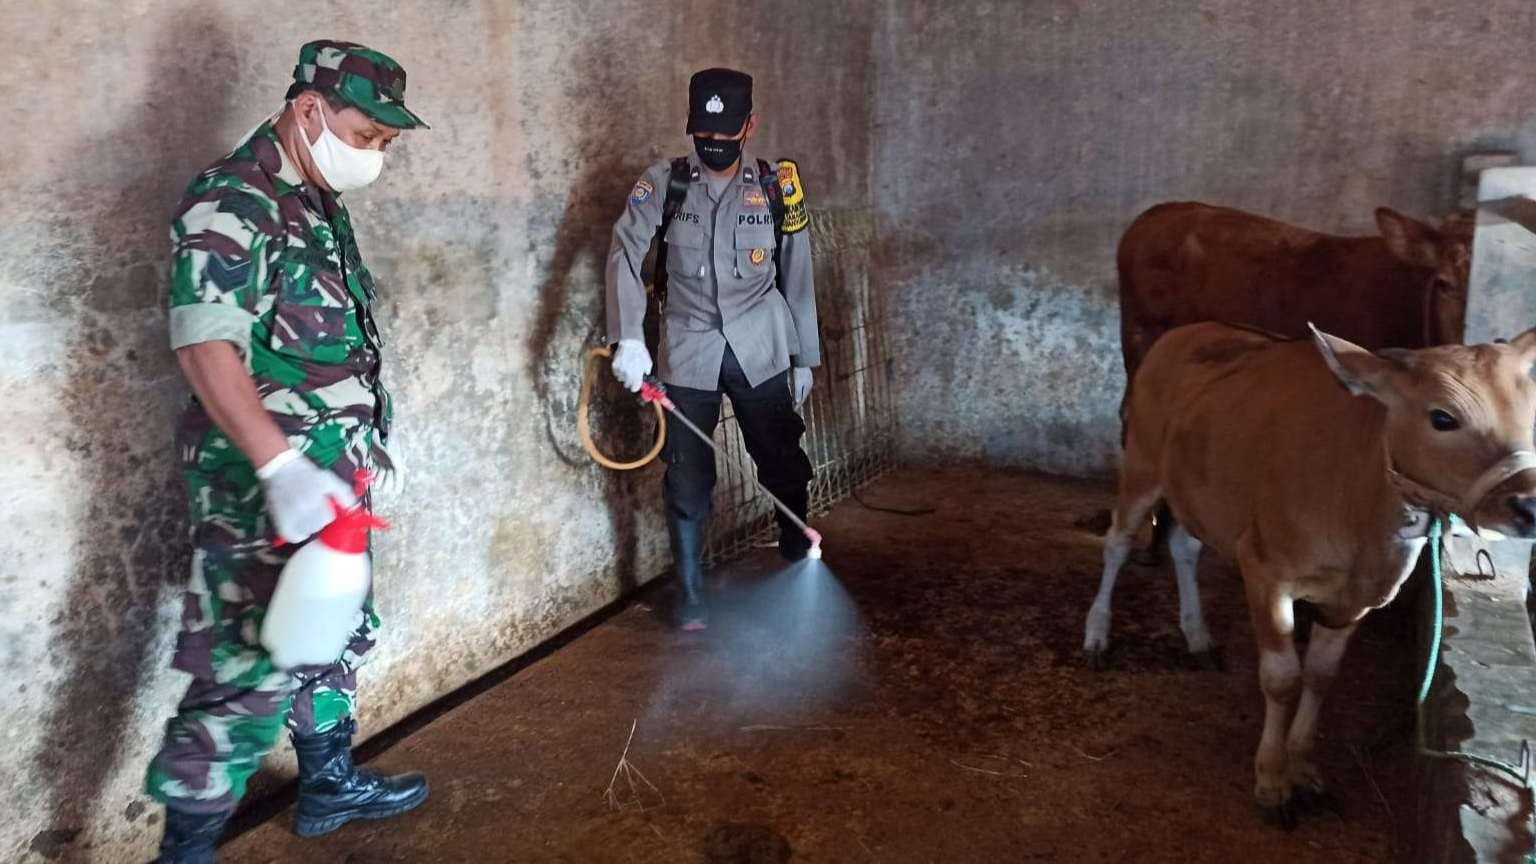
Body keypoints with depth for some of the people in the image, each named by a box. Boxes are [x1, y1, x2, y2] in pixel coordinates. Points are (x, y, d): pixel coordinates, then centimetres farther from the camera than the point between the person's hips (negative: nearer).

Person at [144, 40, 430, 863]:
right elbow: (205, 345, -26)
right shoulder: (230, 201, -16)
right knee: (252, 667, -6)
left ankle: (329, 781, 39)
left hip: (327, 475, 10)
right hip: (264, 484, -10)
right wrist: (282, 466, -34)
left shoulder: (318, 204, 13)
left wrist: (361, 444, 24)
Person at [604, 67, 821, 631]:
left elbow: (797, 277, 8)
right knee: (688, 482, 3)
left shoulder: (777, 187, 2)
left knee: (785, 467, 9)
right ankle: (690, 598, 17)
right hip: (688, 353, -1)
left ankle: (799, 564, 35)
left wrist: (805, 356, 11)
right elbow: (625, 252, -14)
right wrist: (628, 337, -28)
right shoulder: (664, 183, -2)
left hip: (760, 352, 1)